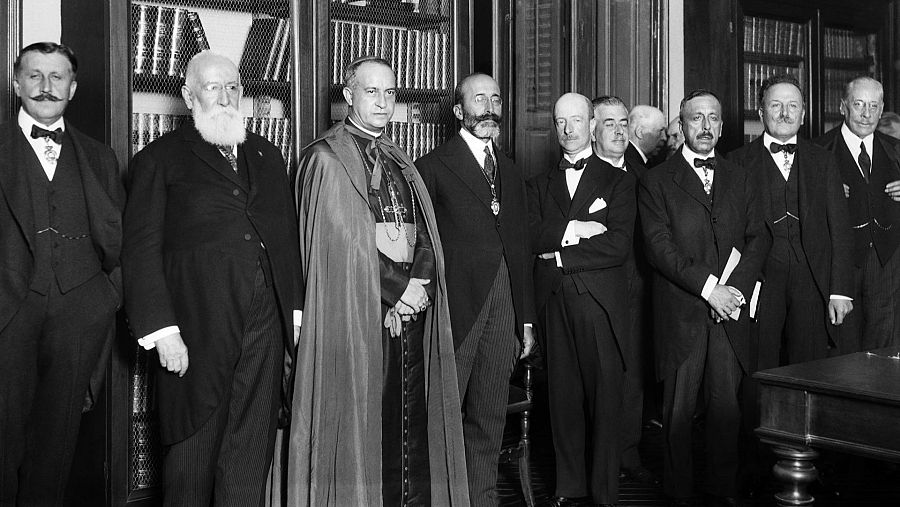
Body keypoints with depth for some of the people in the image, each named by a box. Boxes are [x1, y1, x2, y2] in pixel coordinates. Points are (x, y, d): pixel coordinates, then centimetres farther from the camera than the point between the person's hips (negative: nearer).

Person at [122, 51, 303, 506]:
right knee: (192, 458, 4)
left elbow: (288, 237, 17)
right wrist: (163, 331, -12)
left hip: (266, 331, 4)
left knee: (251, 458, 9)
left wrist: (296, 310, 9)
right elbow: (141, 249, -4)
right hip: (198, 334, -4)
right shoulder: (159, 159, 3)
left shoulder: (266, 156, 18)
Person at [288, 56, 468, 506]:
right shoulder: (325, 160, -2)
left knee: (414, 424, 7)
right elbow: (340, 241, -11)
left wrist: (419, 283, -7)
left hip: (411, 310, 6)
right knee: (363, 425, -2)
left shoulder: (400, 163, 18)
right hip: (359, 314, -6)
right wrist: (398, 288, -10)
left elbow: (424, 233, 11)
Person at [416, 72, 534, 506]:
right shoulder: (433, 167, -2)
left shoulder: (511, 173, 18)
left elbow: (521, 248, 18)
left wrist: (526, 319, 15)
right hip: (456, 308, -5)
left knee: (490, 420, 11)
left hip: (504, 311, 6)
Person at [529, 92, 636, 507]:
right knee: (563, 397, 5)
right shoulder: (540, 184, 17)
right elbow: (530, 237, 1)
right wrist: (573, 230, -12)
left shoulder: (618, 180, 6)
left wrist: (560, 254, -7)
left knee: (604, 399, -1)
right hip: (554, 303, 3)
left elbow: (619, 246, -7)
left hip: (600, 302, -2)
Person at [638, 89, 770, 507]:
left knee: (727, 406, 5)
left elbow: (758, 237, 8)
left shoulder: (740, 179, 16)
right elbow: (660, 247, -7)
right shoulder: (657, 181, 3)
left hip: (730, 314, 3)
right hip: (680, 314, -3)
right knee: (678, 410, 2)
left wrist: (737, 288, -8)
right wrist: (709, 287, -14)